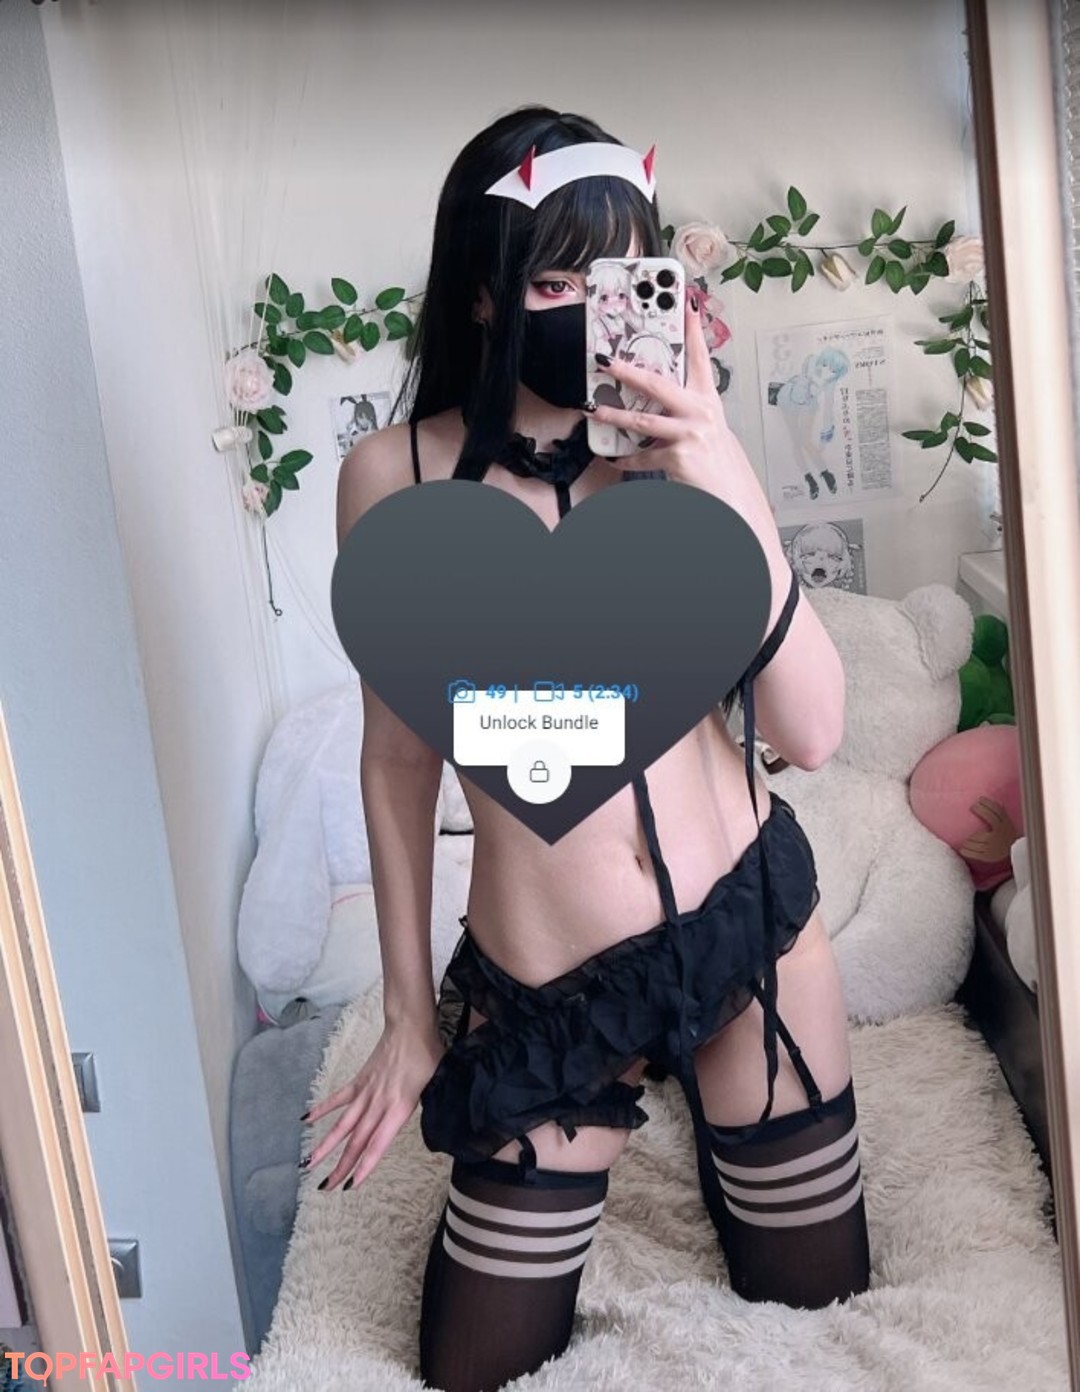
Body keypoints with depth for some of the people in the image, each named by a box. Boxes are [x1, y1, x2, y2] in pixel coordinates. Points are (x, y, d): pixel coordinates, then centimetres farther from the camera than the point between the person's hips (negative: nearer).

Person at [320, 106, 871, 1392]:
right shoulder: (397, 476, -11)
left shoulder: (672, 453, -9)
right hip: (542, 983, -1)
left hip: (751, 918, 1)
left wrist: (736, 498, -27)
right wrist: (408, 1014, 5)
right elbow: (398, 753, -2)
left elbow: (811, 734, -13)